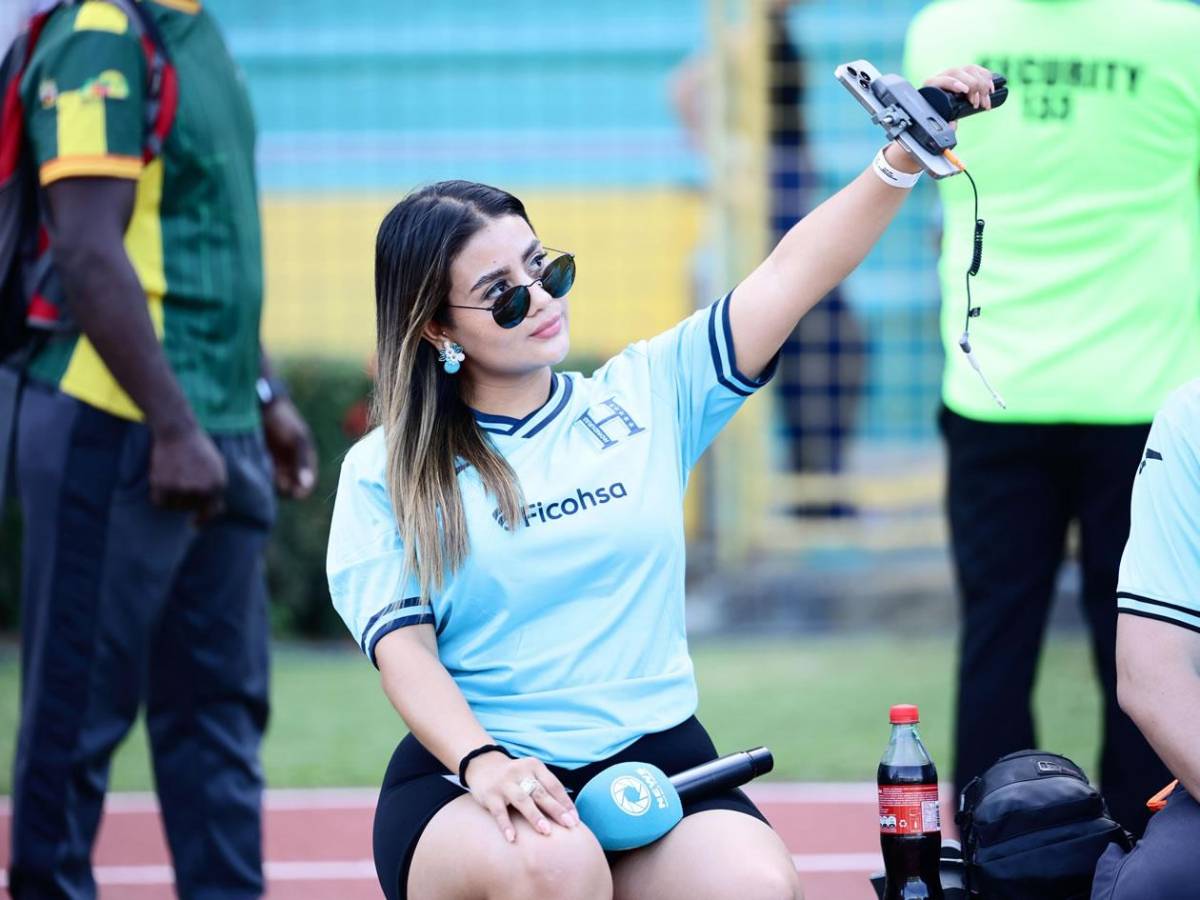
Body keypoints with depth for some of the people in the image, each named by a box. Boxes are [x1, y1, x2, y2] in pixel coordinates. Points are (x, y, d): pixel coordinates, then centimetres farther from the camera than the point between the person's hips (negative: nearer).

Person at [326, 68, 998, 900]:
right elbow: (402, 647, -4)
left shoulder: (647, 395, 13)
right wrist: (482, 763, -24)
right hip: (471, 782, -2)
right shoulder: (384, 472, 6)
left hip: (656, 765, 2)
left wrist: (902, 160, -9)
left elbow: (792, 275, 6)